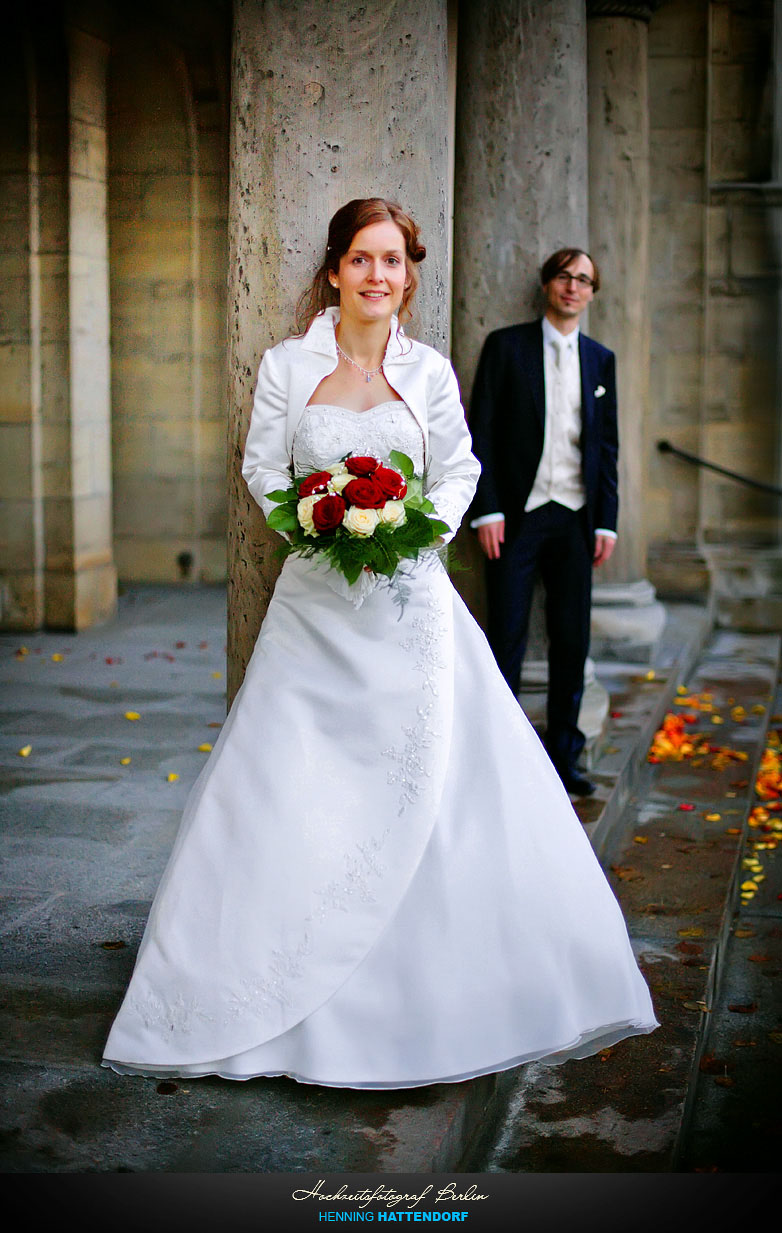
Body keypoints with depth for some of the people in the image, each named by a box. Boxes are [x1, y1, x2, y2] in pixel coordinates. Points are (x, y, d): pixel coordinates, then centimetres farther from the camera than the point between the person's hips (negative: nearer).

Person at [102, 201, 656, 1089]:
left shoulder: (429, 371, 5)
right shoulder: (287, 365, 2)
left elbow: (460, 471, 8)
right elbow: (263, 468, 5)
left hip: (410, 599, 1)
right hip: (315, 605, 0)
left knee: (439, 778, 0)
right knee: (285, 790, -1)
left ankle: (434, 989, 15)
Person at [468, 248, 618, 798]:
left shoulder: (601, 359, 13)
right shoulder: (506, 346, 2)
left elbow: (607, 446, 13)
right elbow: (481, 432, -2)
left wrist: (606, 522, 5)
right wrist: (486, 511, -10)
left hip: (575, 519, 3)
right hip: (516, 516, -3)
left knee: (573, 643, 6)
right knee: (506, 642, -2)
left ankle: (563, 757, 18)